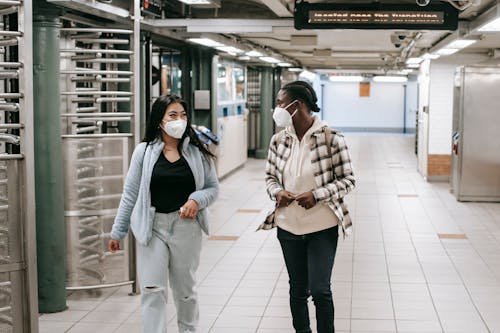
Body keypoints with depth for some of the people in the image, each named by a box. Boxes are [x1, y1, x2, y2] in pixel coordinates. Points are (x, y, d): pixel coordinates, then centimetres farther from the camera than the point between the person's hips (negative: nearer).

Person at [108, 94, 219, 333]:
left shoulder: (197, 152, 0)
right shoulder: (144, 151, -2)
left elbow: (212, 188, 7)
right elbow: (130, 194, 2)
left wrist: (197, 200, -14)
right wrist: (117, 232, 4)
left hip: (186, 227, 1)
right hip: (152, 227, -1)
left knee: (185, 289, 15)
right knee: (152, 291, -4)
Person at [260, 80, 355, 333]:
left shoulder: (330, 138, -14)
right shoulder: (278, 140, 0)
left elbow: (347, 180, -8)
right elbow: (270, 176, 10)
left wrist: (317, 195, -22)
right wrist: (277, 192, -12)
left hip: (322, 227, -4)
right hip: (288, 227, 4)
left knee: (320, 291, -2)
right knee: (297, 290, 15)